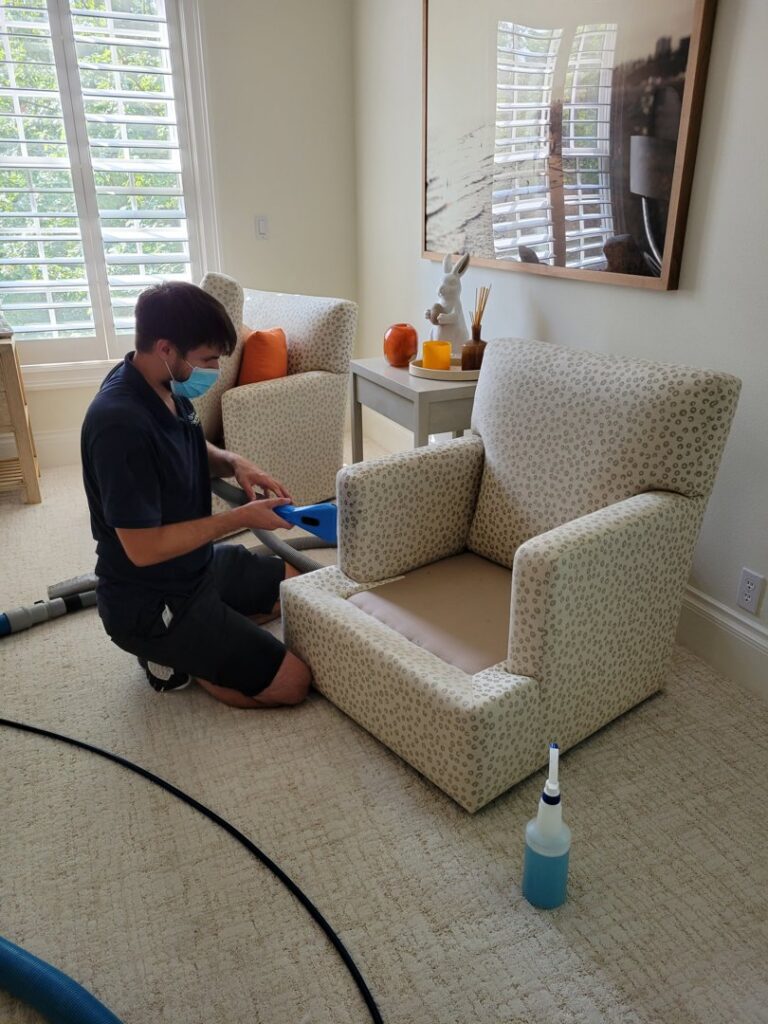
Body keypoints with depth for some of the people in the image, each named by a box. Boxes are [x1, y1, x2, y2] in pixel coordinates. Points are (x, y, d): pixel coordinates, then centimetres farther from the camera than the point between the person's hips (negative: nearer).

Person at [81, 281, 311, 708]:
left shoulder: (166, 386, -4)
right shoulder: (120, 423, -32)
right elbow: (143, 548, -30)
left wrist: (234, 463, -6)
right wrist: (241, 518, -22)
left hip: (200, 563, 9)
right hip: (150, 605, -9)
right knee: (293, 682, -8)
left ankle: (191, 643, 17)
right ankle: (171, 658, 6)